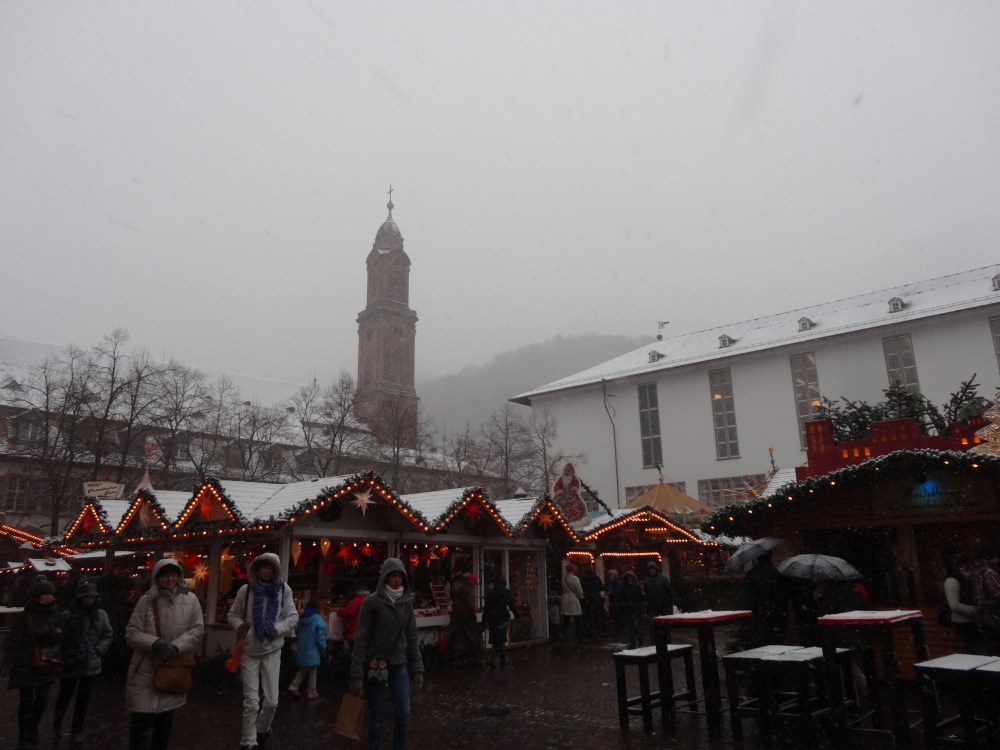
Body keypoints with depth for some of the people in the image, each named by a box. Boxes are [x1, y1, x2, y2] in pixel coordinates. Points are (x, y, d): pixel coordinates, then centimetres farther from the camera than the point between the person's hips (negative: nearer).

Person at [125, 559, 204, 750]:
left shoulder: (190, 600, -2)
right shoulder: (146, 600, -6)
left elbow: (198, 630, -3)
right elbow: (131, 632, -5)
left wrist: (176, 646, -18)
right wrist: (154, 643, -21)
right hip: (146, 670, -2)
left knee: (165, 720, 16)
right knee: (141, 721, 0)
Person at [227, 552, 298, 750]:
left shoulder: (284, 590, -6)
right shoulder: (246, 589, -7)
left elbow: (293, 617, -2)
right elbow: (233, 616, 3)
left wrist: (278, 629, -19)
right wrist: (240, 625, -18)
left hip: (272, 651, 1)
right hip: (249, 650, -1)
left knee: (271, 700, 5)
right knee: (251, 701, 0)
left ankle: (262, 730, 34)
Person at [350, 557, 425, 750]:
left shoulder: (407, 602, 4)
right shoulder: (372, 601, -8)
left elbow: (412, 637, 8)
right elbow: (361, 638, -9)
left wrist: (417, 668, 5)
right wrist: (357, 674, -13)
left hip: (399, 665, 4)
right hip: (376, 665, -4)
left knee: (403, 715, 4)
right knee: (377, 717, 5)